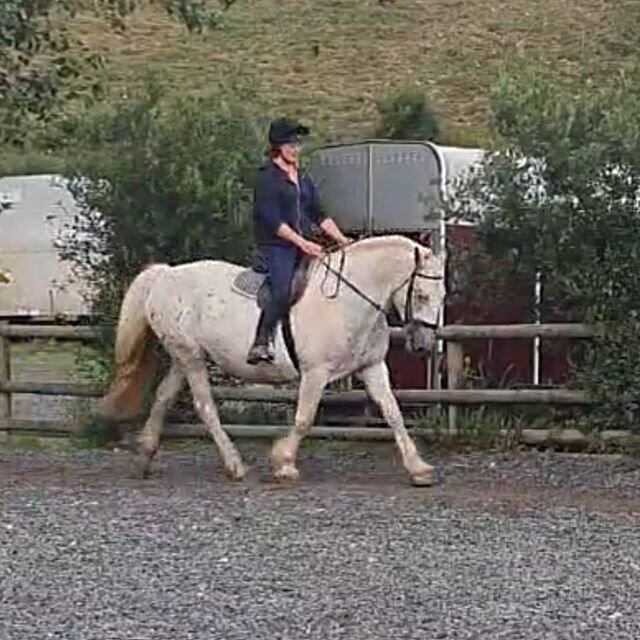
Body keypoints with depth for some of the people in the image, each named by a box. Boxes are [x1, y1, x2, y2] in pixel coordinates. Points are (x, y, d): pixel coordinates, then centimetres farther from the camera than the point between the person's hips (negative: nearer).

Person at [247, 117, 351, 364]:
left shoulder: (304, 179, 18)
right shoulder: (268, 177, -7)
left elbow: (318, 214, 19)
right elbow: (273, 221, -15)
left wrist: (341, 239, 7)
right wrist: (302, 242, -21)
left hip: (303, 248, 8)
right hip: (275, 248, -8)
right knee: (283, 291, -29)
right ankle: (261, 343, -24)